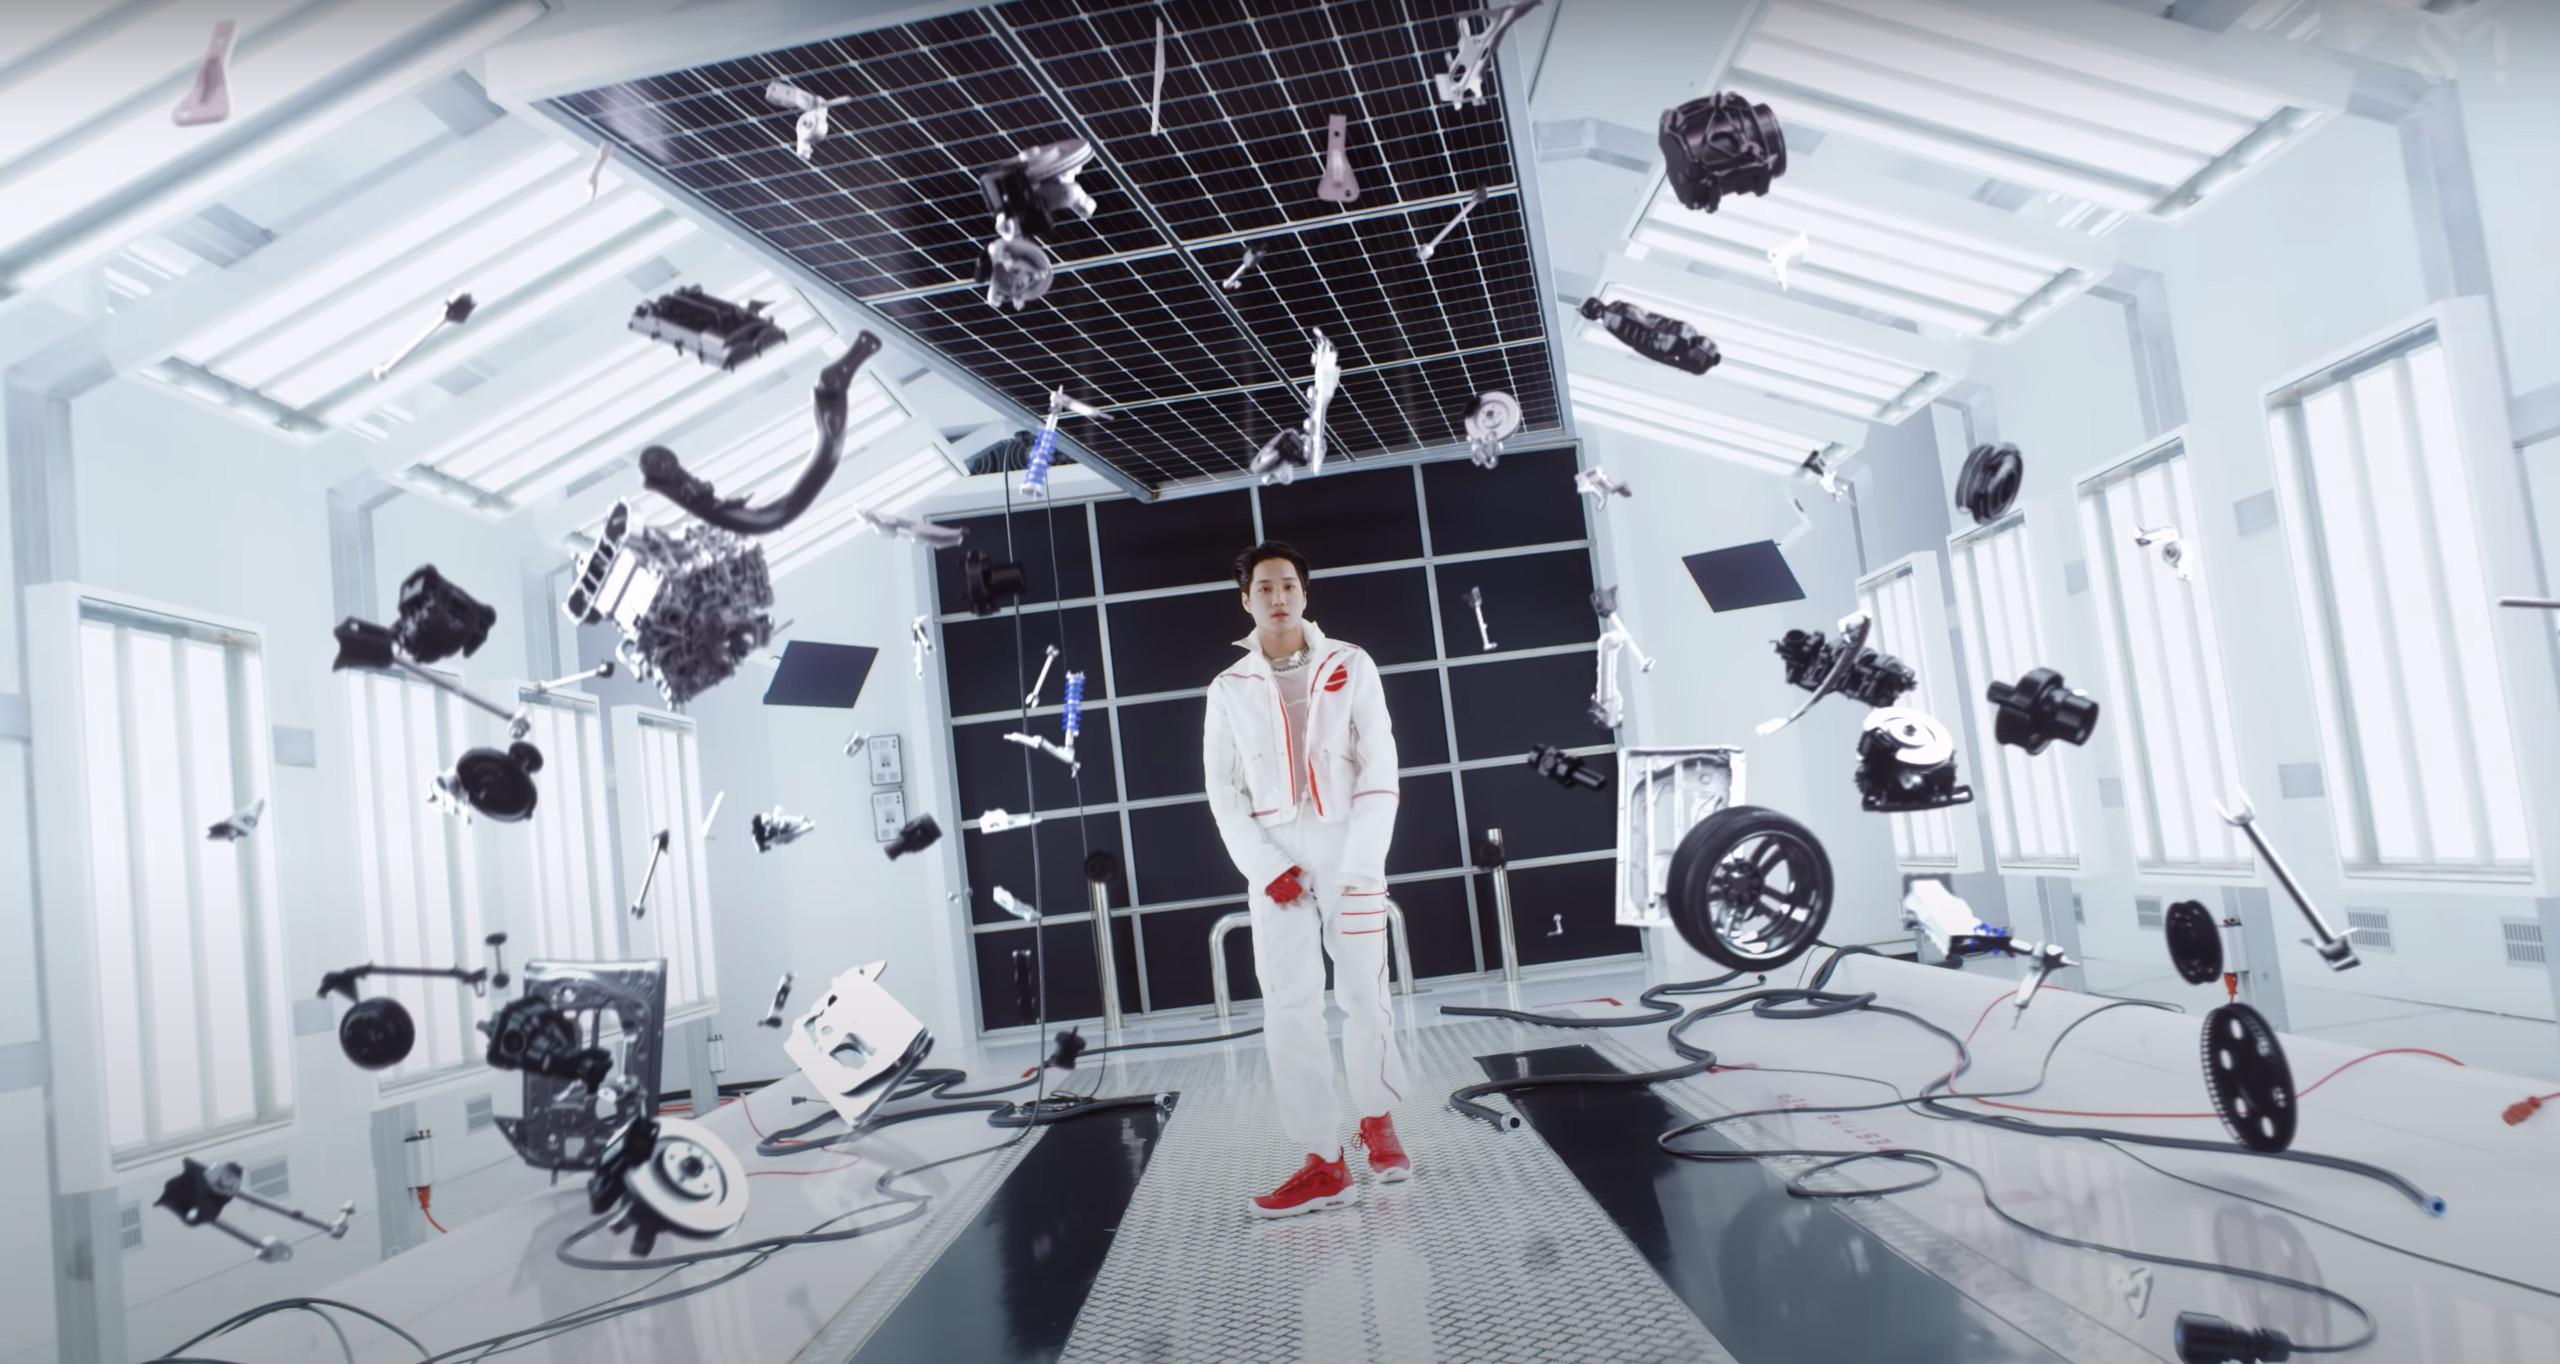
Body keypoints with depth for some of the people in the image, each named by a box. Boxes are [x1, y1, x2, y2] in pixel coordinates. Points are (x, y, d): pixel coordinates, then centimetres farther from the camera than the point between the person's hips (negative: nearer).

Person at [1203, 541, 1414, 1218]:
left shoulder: (1349, 665, 2)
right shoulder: (1229, 690, 7)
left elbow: (1379, 768, -3)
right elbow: (1224, 793, 6)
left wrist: (1361, 866, -11)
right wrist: (1265, 867, -8)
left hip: (1347, 842, -1)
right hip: (1276, 856, 1)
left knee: (1364, 992, 2)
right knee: (1288, 1006, -3)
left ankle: (1377, 1119, 28)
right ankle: (1324, 1164, 4)